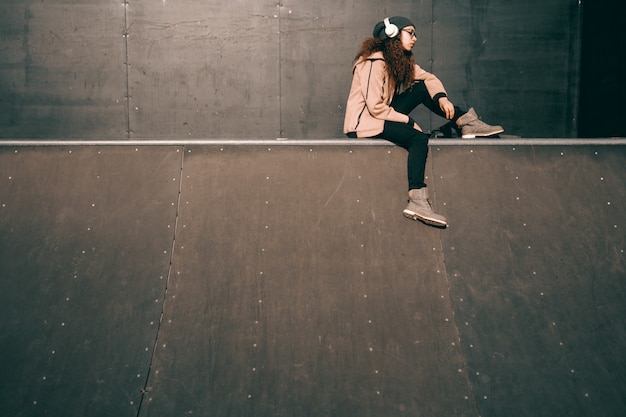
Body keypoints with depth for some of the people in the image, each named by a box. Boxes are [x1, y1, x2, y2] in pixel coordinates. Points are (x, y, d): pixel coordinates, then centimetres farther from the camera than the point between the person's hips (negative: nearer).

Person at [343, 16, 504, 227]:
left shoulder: (401, 60, 10)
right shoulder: (374, 62, -18)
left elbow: (427, 77, 8)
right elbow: (375, 107, -22)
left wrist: (441, 97, -13)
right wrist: (408, 121, -15)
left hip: (382, 115, 9)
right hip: (363, 122, -9)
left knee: (422, 89, 2)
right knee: (418, 139, -26)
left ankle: (466, 122, -3)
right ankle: (417, 201, -35)